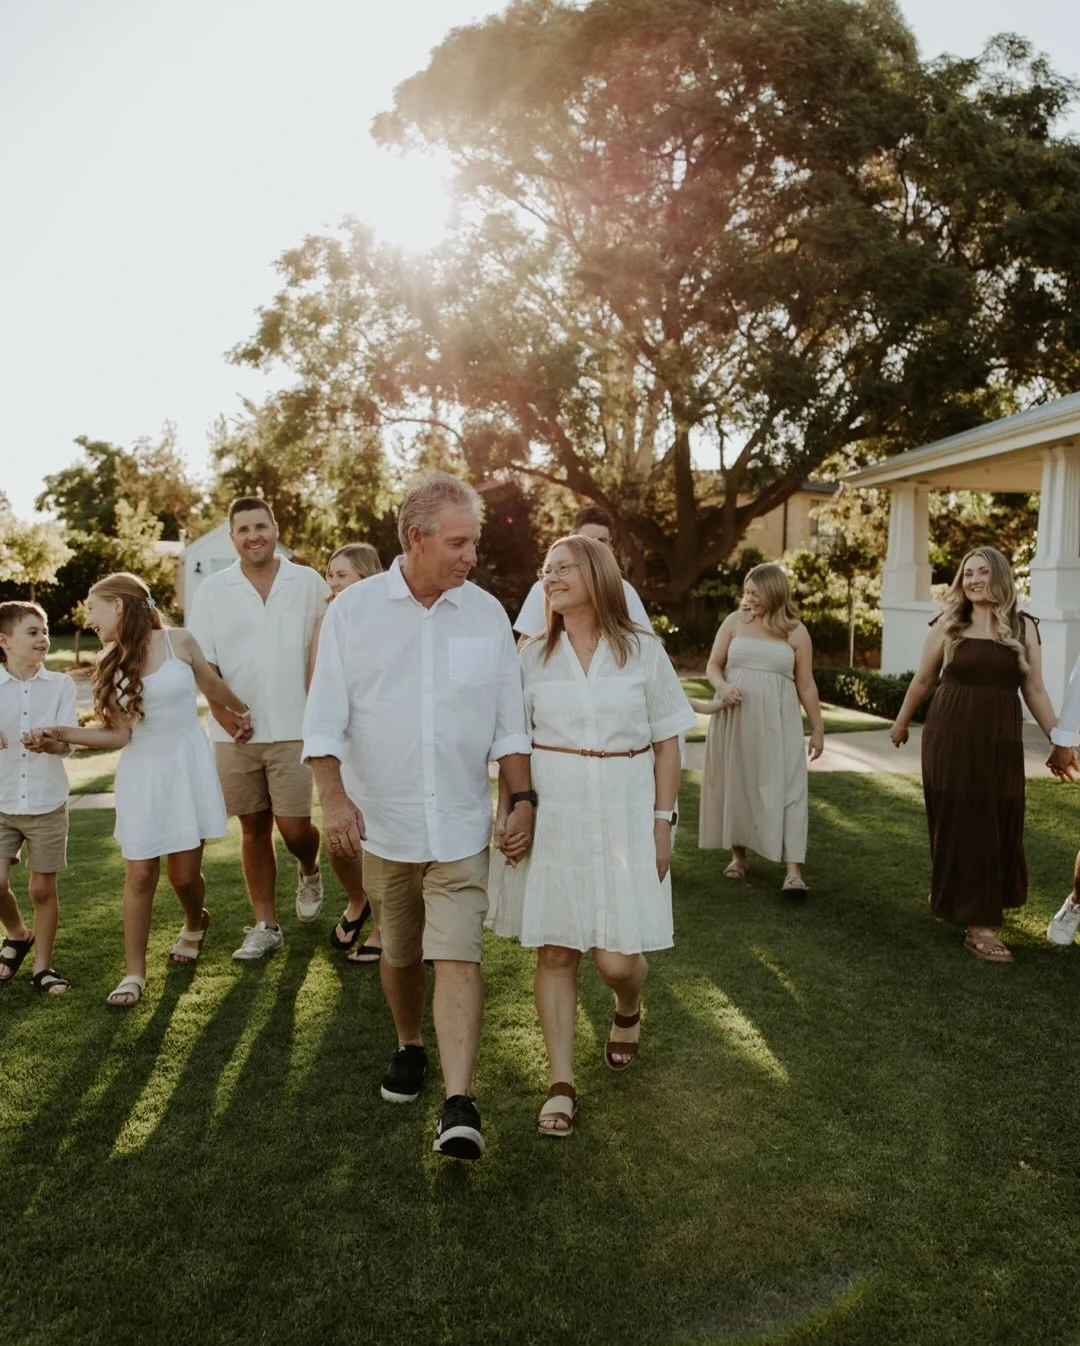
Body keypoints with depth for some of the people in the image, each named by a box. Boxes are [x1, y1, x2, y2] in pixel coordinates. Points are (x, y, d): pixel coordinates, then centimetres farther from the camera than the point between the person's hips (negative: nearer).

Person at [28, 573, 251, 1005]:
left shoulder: (178, 642, -10)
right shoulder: (108, 663, -1)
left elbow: (212, 686, 8)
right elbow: (119, 734, -4)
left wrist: (239, 712, 23)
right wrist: (63, 733, -15)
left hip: (186, 765, -2)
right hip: (140, 773, 2)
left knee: (184, 872, 4)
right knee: (140, 873, 0)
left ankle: (194, 923, 38)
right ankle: (134, 973, 12)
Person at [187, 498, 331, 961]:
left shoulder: (308, 583, 1)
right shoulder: (213, 589, 3)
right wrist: (227, 716, -8)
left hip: (295, 728, -1)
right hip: (235, 733, 2)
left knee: (294, 826, -4)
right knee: (253, 828, 9)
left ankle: (309, 873, 32)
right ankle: (265, 925, 21)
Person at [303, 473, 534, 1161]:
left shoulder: (487, 614, 1)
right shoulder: (354, 609, -3)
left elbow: (509, 720, 6)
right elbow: (325, 717, -3)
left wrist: (523, 798, 0)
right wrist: (334, 798, -13)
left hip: (461, 824, 0)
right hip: (383, 823, 1)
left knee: (458, 957, -8)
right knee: (400, 954, 16)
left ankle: (459, 1104, -6)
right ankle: (409, 1048, 41)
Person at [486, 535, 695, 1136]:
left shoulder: (643, 650, 0)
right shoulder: (533, 656, 5)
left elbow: (667, 742, 2)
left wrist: (663, 820, -3)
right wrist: (507, 814, 0)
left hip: (622, 816, -1)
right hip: (551, 815, 2)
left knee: (617, 957, -1)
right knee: (555, 949, 3)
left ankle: (628, 1011, 35)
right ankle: (562, 1083, 17)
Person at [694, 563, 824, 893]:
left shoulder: (795, 632, 2)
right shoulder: (734, 622, 4)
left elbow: (805, 684, 5)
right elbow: (713, 666, 6)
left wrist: (818, 728, 5)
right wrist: (723, 687, -16)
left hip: (777, 721, -2)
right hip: (734, 718, 2)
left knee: (784, 788, -7)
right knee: (735, 784, 7)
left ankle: (793, 870, -8)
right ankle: (738, 855, 23)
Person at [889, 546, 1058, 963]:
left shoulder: (1023, 627, 3)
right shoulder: (947, 625, 0)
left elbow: (1034, 691, 6)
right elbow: (922, 681, 10)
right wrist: (901, 723, 18)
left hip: (1001, 740, 1)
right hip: (951, 737, -1)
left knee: (999, 826, 6)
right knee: (960, 825, 1)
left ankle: (983, 909, 28)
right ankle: (978, 925, 6)